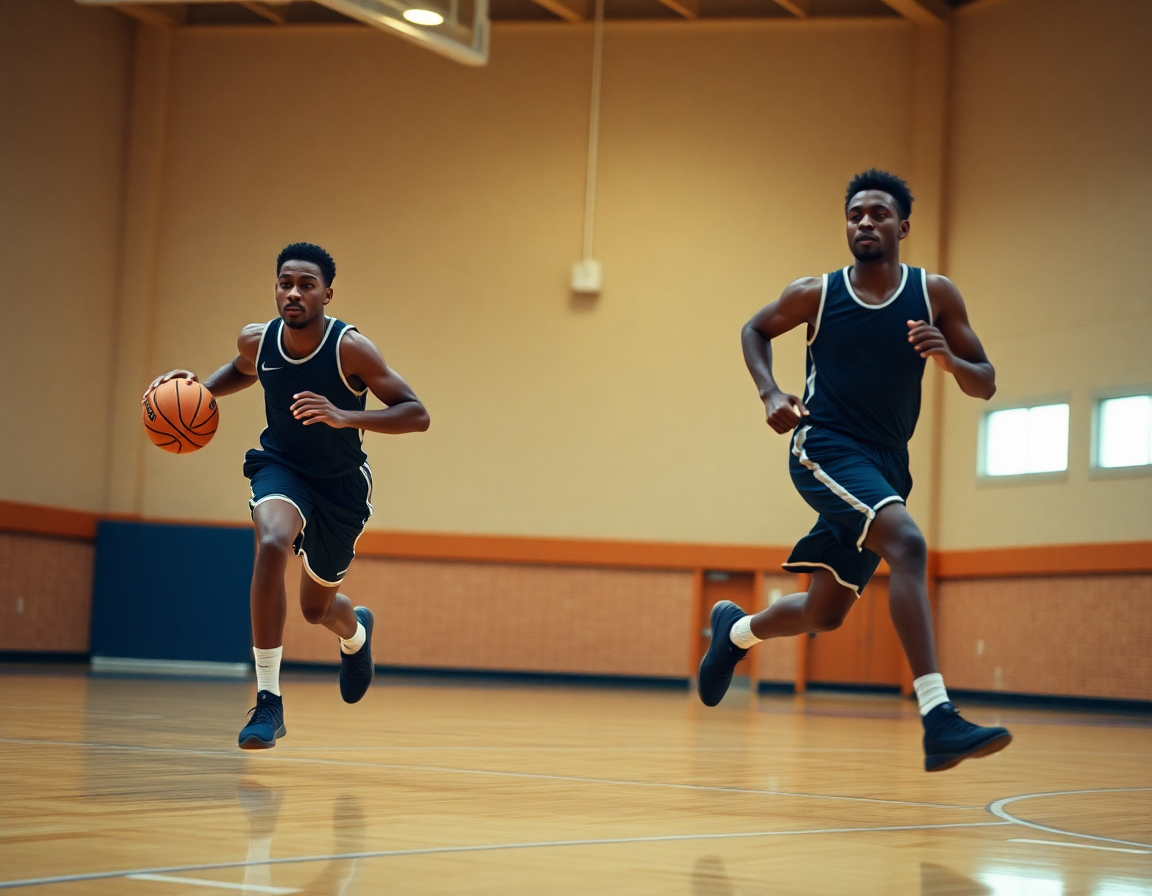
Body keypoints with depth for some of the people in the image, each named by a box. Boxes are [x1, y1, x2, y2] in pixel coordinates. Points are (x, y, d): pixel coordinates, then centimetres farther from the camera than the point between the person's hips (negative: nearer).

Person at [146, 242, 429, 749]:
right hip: (281, 467, 1)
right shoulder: (257, 340, -12)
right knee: (272, 543, -33)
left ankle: (356, 631, 55)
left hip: (341, 481, -1)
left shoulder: (349, 348, -24)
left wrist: (346, 416, -39)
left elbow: (416, 415, -25)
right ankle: (268, 702, -28)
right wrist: (200, 390, -7)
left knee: (317, 609, 12)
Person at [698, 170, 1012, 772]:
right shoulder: (816, 294, -3)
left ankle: (735, 630, 45)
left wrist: (948, 359, -19)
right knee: (908, 544, -31)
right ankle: (938, 722, -37)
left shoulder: (935, 294, 0)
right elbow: (756, 329, 16)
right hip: (824, 450, -4)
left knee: (825, 613, 12)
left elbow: (985, 385, 3)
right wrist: (769, 393, -2)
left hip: (884, 463, 4)